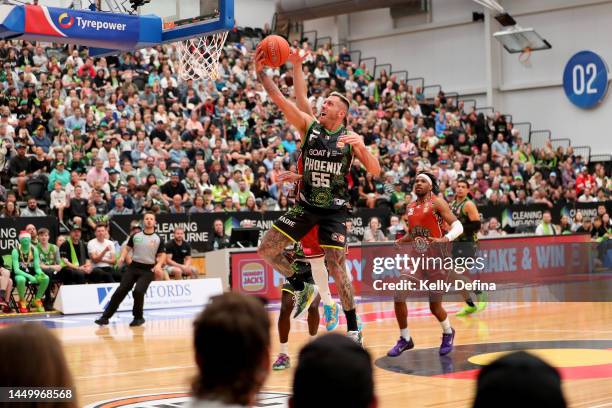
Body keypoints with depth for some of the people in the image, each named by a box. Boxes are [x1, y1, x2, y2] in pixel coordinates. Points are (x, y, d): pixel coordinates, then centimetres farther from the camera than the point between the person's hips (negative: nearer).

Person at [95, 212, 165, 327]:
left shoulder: (158, 239, 1)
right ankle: (105, 317, 1)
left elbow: (162, 254, 3)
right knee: (120, 291, -4)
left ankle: (138, 317, 4)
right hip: (133, 267, 2)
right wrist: (122, 257, -9)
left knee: (138, 291, -20)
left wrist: (159, 265, -16)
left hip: (148, 270, -2)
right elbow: (127, 248, 11)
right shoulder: (135, 236, 6)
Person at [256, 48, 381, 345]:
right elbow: (278, 99, -10)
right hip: (306, 206, 3)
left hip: (334, 210, -3)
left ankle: (353, 330, 7)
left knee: (336, 268, -7)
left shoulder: (350, 138, -4)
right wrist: (261, 73, -23)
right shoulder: (309, 126, -1)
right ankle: (302, 288, 19)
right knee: (266, 250, -4)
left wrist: (361, 146, -26)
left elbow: (375, 171, -10)